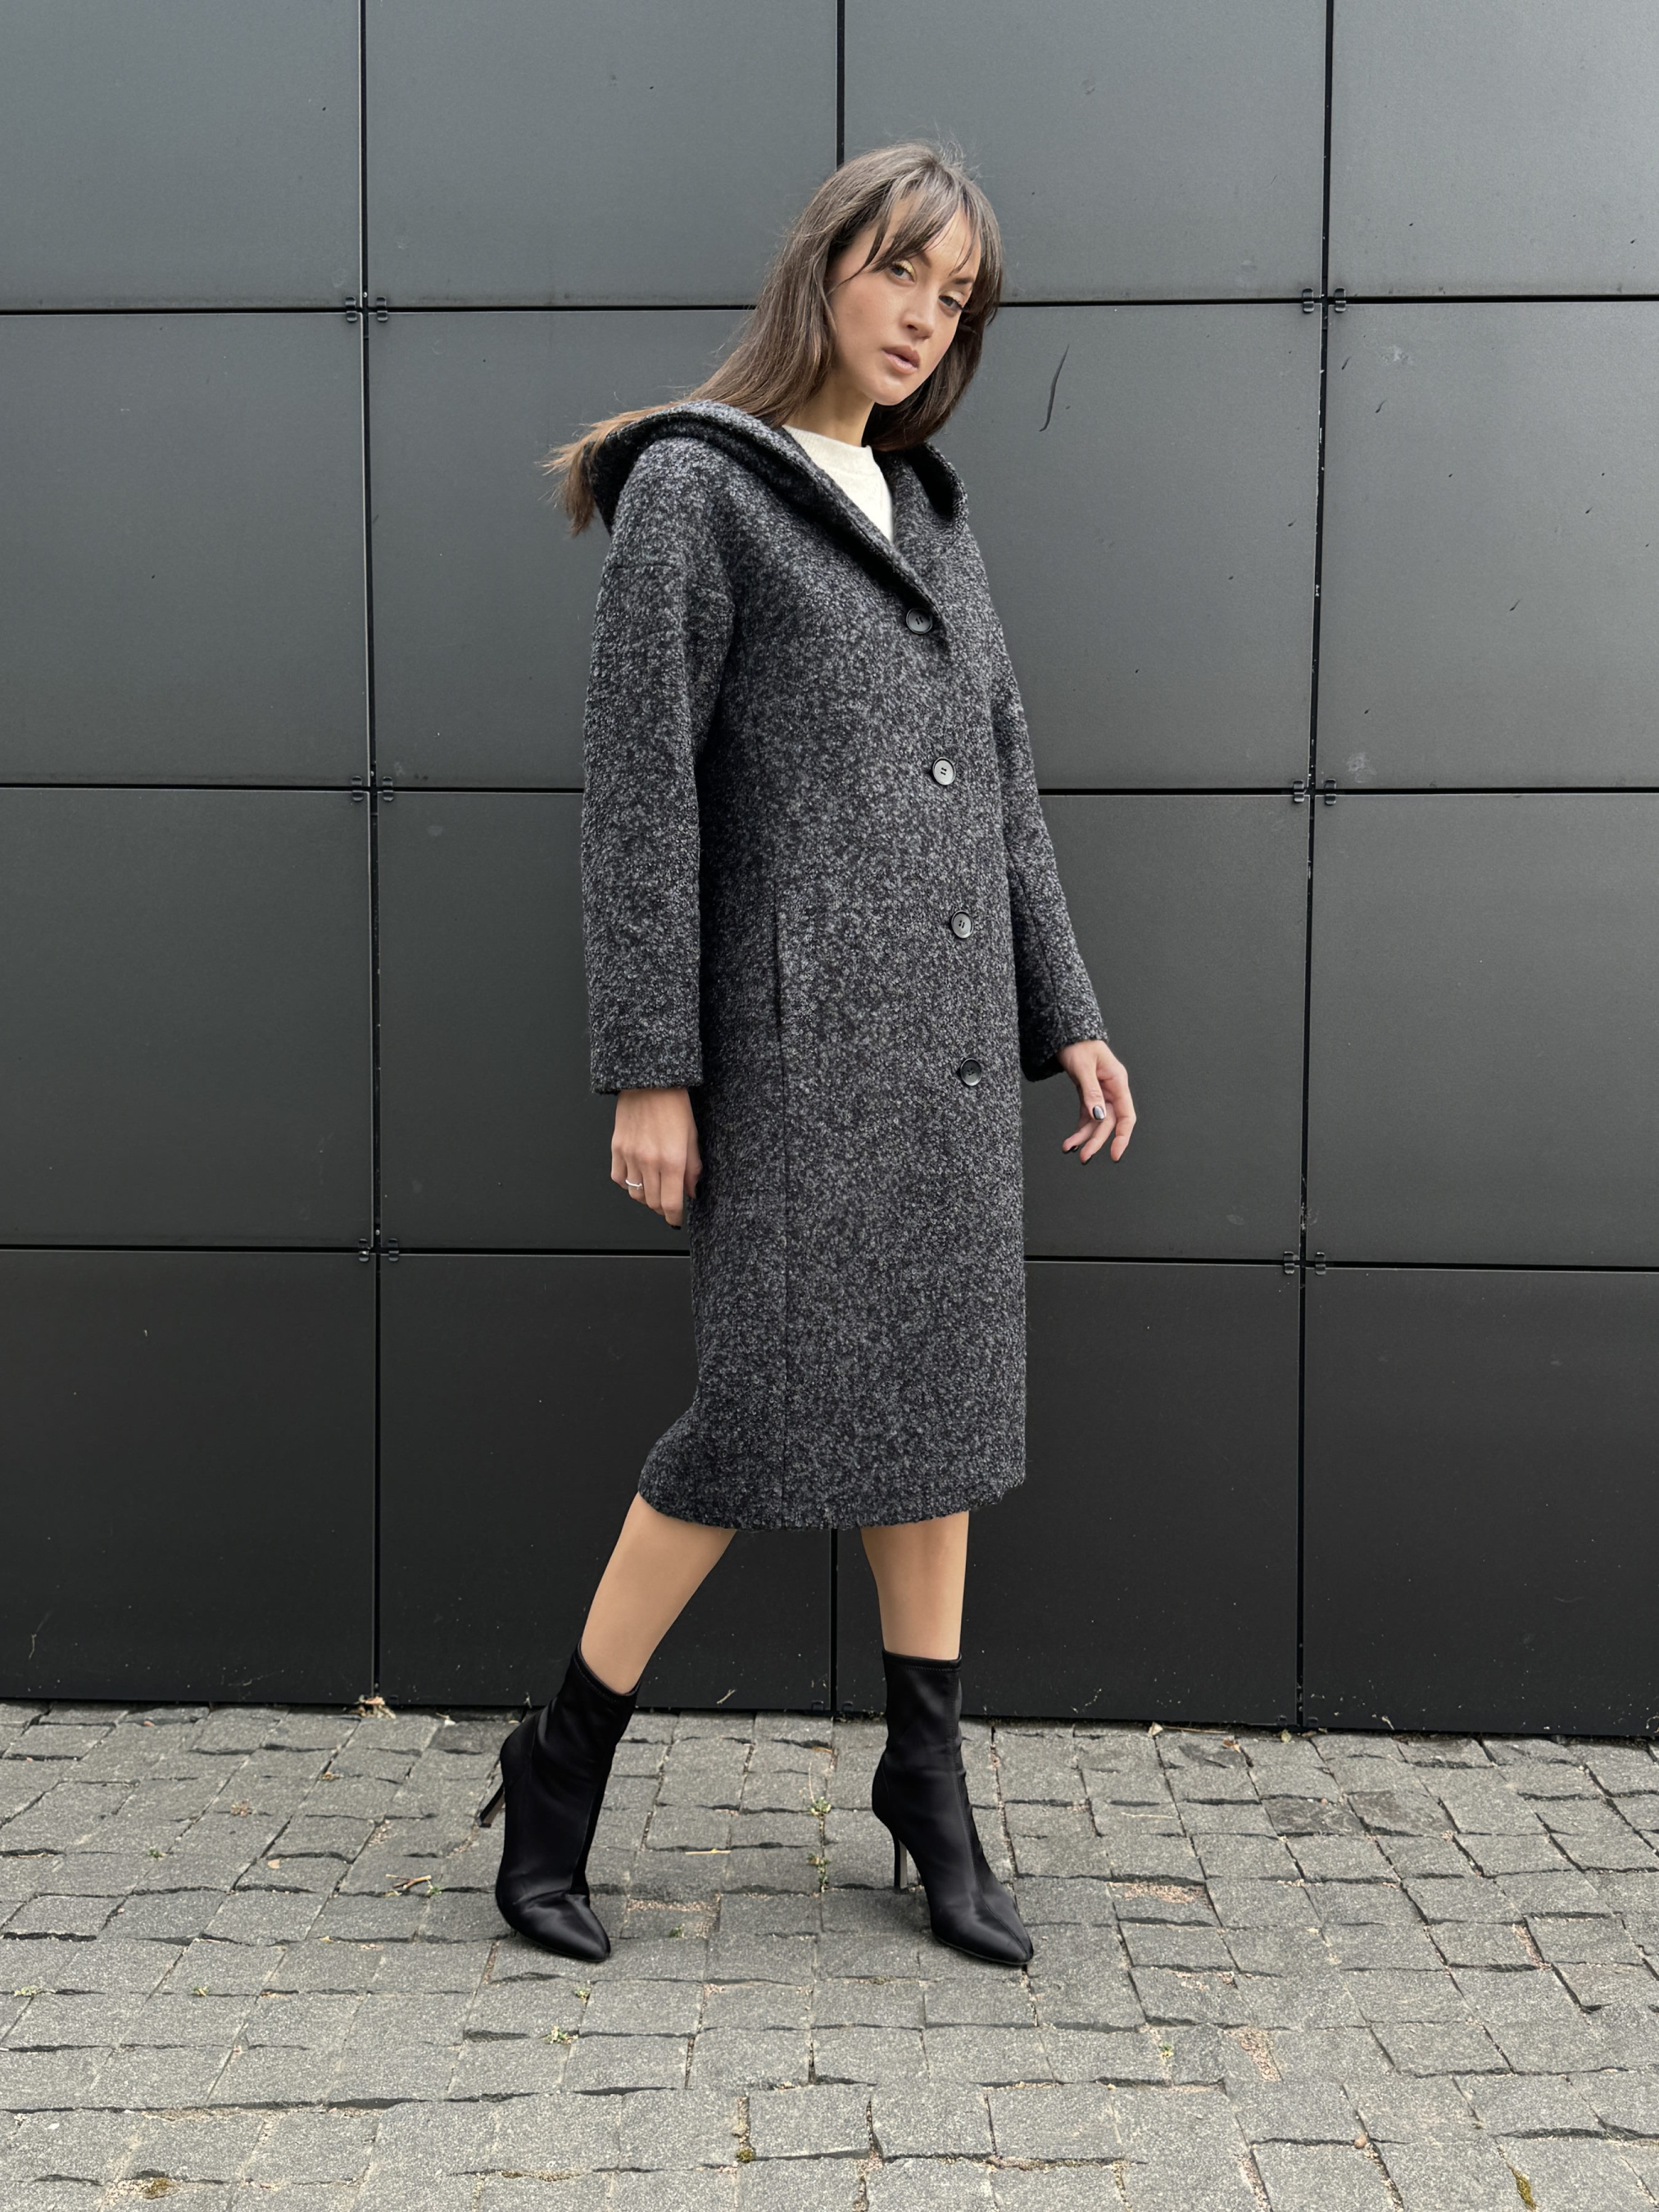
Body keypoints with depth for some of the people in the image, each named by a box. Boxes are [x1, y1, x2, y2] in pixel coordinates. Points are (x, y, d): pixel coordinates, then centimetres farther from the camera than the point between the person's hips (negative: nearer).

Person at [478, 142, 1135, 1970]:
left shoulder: (929, 510, 17)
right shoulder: (694, 488, -3)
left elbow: (1002, 780, 17)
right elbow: (638, 789, -9)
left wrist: (1068, 1014, 12)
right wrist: (648, 1070, -14)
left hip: (948, 1031, 7)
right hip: (798, 1030, -7)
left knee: (941, 1399, 9)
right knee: (776, 1407, -6)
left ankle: (928, 1775, 23)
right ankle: (561, 1762, 13)